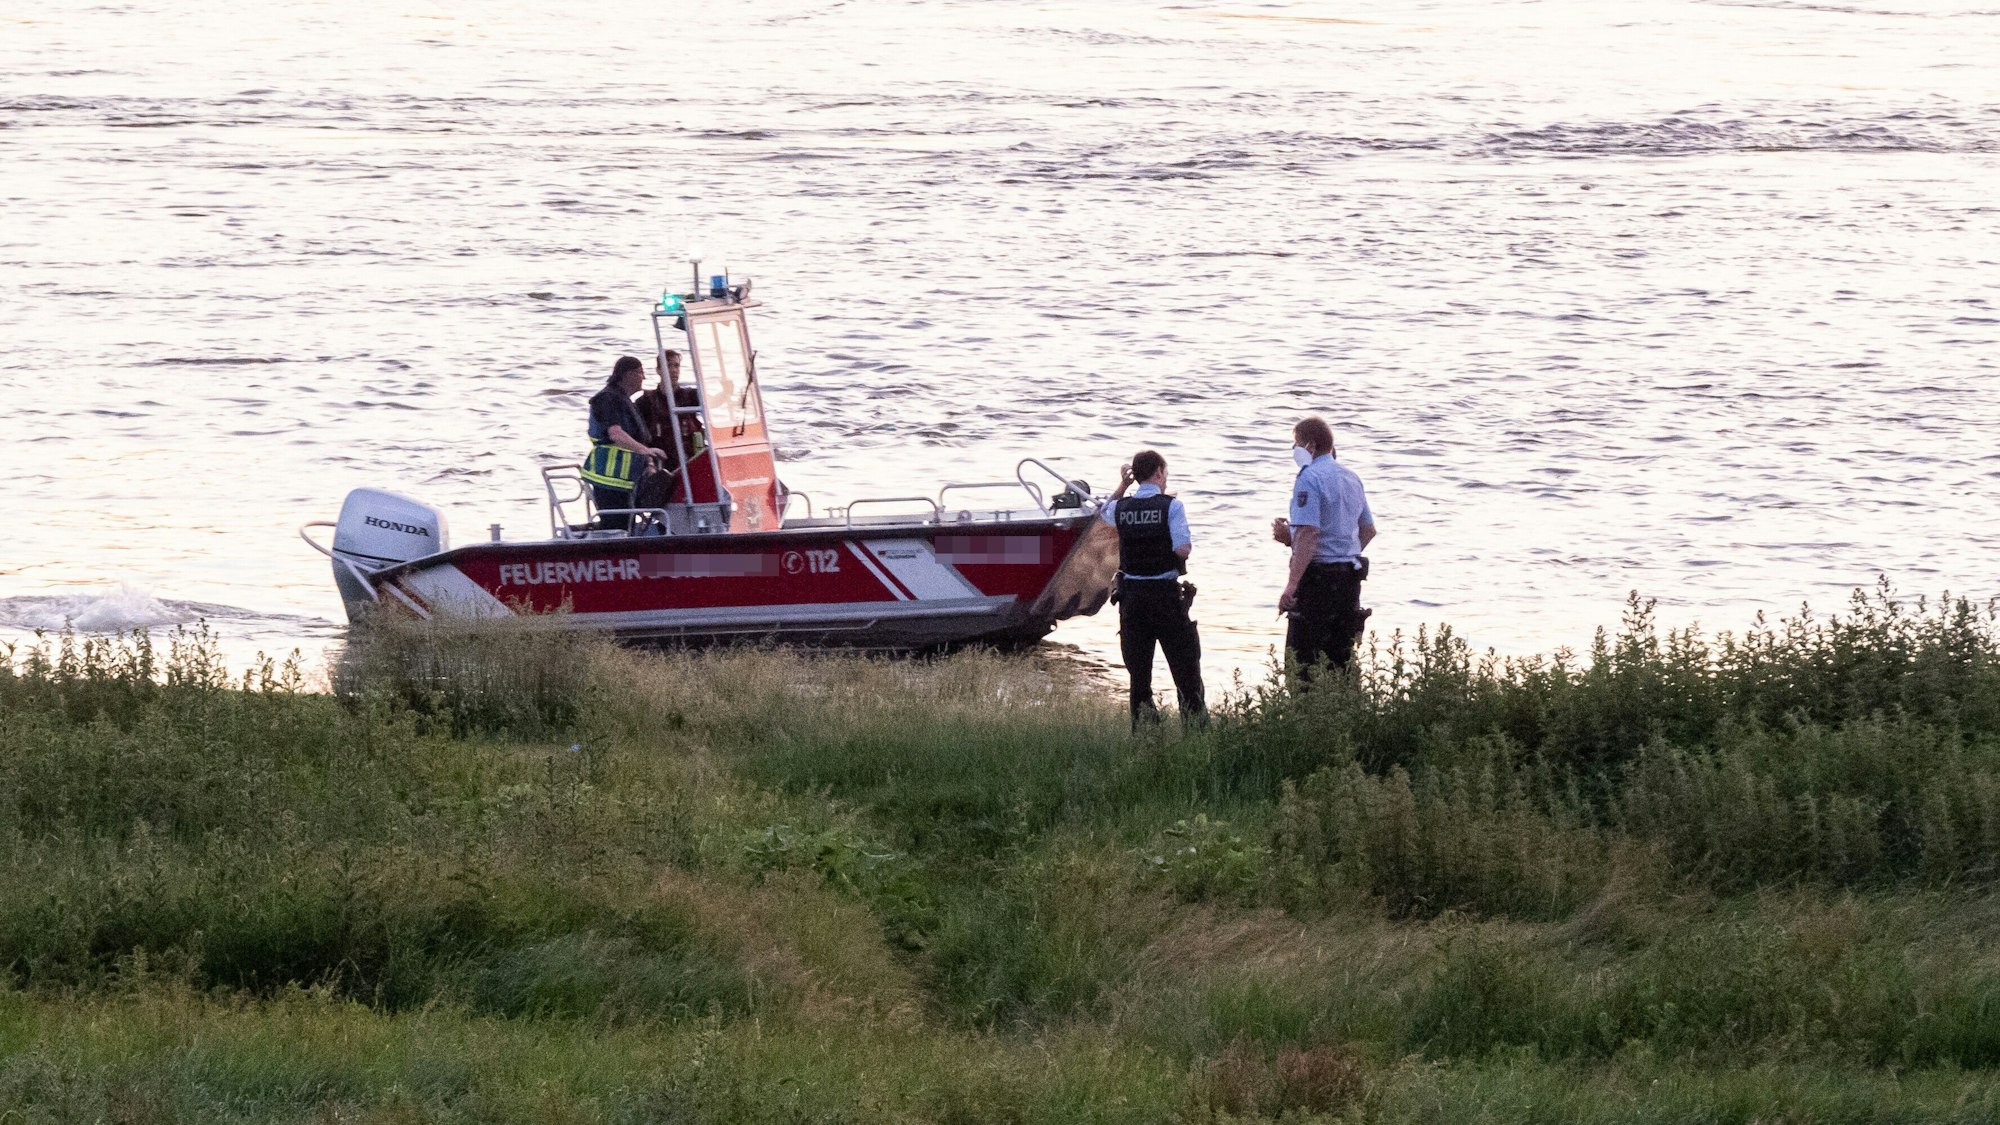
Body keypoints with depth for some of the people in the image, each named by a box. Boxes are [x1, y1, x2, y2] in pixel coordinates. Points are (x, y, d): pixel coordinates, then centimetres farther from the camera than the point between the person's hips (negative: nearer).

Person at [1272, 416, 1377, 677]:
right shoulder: (1350, 477, 14)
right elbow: (1368, 529, 22)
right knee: (1341, 658, 11)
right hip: (1350, 576, 9)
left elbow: (1308, 535, -23)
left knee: (1303, 661, -7)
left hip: (1318, 575, -9)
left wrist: (1292, 585, -27)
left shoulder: (1310, 478, -13)